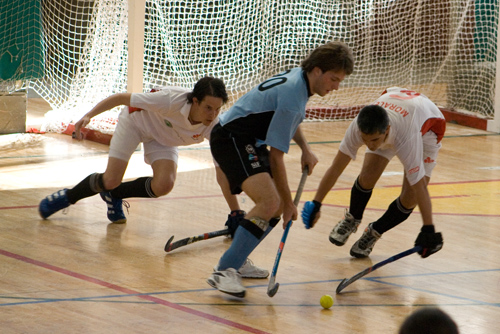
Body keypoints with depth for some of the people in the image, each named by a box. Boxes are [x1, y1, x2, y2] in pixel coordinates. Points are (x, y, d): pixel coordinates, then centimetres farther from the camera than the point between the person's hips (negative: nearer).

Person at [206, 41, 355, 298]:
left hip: (249, 140, 11)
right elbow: (276, 156, -20)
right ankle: (224, 271, -29)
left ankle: (235, 260, 21)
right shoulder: (292, 97, -24)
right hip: (232, 139, -11)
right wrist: (288, 202, -12)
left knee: (278, 206, 13)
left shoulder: (299, 77, 6)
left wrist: (305, 149, 14)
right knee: (270, 202, -27)